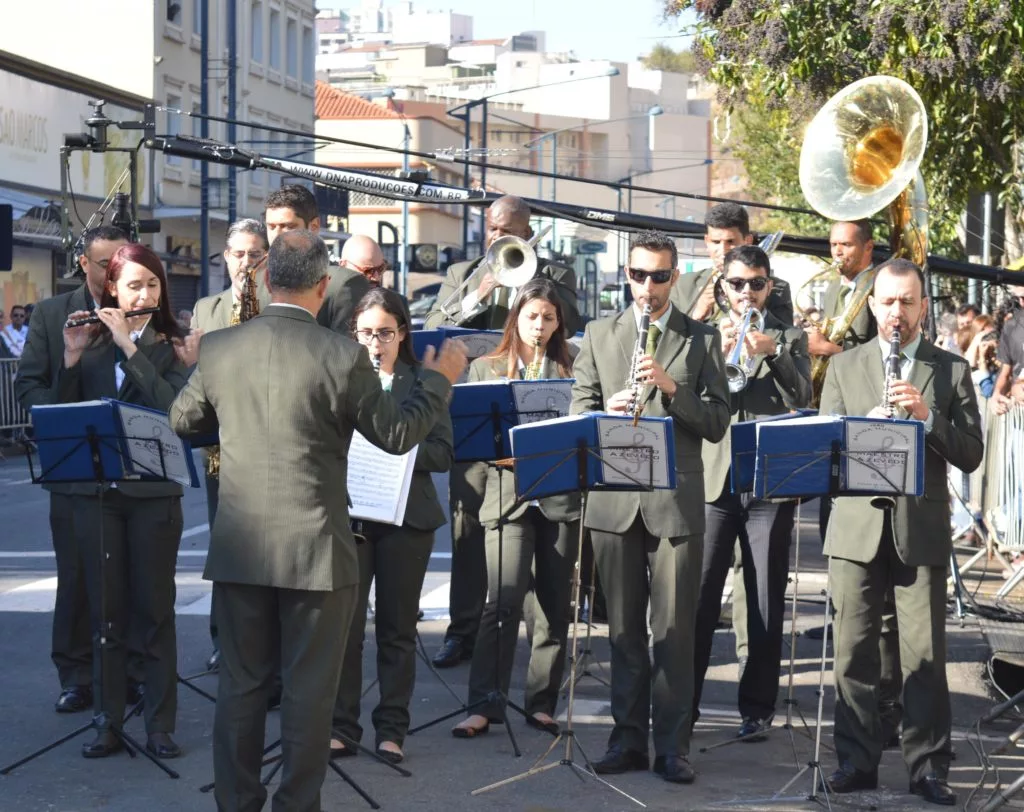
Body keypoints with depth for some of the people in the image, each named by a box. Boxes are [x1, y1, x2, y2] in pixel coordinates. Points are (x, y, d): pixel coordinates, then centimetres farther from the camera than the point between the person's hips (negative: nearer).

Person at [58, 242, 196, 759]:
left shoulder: (171, 347, 2)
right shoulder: (92, 343, 7)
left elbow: (172, 405, -16)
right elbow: (65, 411, 3)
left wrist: (128, 345, -17)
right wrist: (71, 357, -11)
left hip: (153, 492, -2)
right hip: (95, 491, 2)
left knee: (155, 608, 3)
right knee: (105, 608, 6)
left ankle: (161, 725, 9)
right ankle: (108, 722, 14)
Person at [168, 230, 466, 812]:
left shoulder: (218, 349, -3)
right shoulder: (342, 356, -14)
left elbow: (183, 421, 13)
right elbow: (397, 435, -4)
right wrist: (442, 380, 10)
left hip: (240, 547, 4)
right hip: (315, 550, -3)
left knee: (242, 683, 13)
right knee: (309, 690, 6)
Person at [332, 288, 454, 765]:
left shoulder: (424, 382, 5)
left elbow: (442, 453, -2)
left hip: (406, 516, 0)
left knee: (397, 627, 5)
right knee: (344, 622, -2)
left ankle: (392, 729, 13)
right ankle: (342, 727, 7)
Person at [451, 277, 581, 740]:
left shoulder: (571, 371, 11)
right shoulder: (486, 368, 11)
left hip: (561, 495, 2)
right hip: (508, 493, -1)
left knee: (554, 605, 4)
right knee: (503, 600, -12)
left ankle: (541, 703, 13)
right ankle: (484, 704, -9)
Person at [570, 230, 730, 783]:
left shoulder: (702, 339, 5)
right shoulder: (599, 335, 10)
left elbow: (717, 424, -1)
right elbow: (579, 414, 7)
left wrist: (672, 386, -17)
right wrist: (607, 411, -15)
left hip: (675, 500, -2)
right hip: (614, 499, 2)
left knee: (674, 629, -1)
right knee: (623, 627, 8)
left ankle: (673, 745, 4)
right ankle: (628, 738, 15)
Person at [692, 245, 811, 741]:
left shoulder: (789, 339, 10)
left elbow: (802, 398, -7)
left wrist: (772, 354, -24)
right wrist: (718, 354, -17)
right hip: (714, 481, 0)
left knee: (766, 604, 2)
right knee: (699, 598, -1)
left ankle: (757, 708, 8)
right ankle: (682, 702, 7)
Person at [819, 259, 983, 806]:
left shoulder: (951, 370, 7)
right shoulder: (845, 366, 12)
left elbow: (970, 455, 1)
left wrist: (926, 416, -15)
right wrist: (872, 421, -14)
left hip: (921, 529, -1)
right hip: (857, 527, 1)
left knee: (925, 654, -2)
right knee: (854, 651, 2)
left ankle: (928, 767, 6)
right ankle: (857, 761, 11)